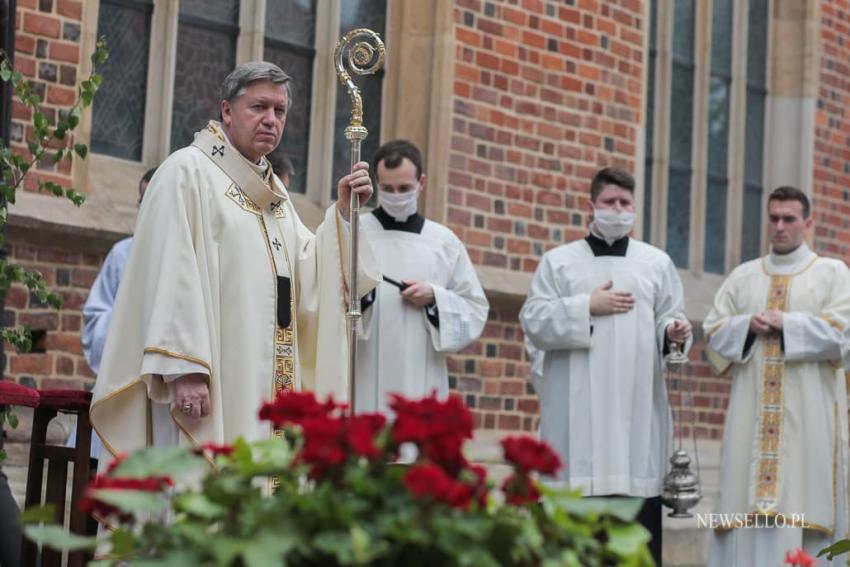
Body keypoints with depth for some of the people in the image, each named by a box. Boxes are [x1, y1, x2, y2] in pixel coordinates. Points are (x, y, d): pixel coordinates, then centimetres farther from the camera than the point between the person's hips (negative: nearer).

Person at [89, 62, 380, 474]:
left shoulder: (273, 191, 21)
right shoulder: (188, 170, -4)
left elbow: (308, 277, 13)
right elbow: (171, 275, -14)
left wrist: (343, 214, 1)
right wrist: (182, 369, -22)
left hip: (265, 386, 8)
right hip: (210, 384, -8)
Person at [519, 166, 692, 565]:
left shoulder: (657, 262, 15)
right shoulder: (558, 261, 10)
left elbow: (668, 320, 10)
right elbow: (533, 322, 1)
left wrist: (674, 333, -12)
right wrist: (587, 307, -8)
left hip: (637, 407, 1)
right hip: (578, 410, -1)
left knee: (640, 518, -2)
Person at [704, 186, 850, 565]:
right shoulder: (742, 276, 16)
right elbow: (714, 332, 10)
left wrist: (786, 322, -11)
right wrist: (748, 325, -8)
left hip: (808, 414, -3)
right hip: (751, 411, 3)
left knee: (803, 493, -7)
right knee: (746, 495, -2)